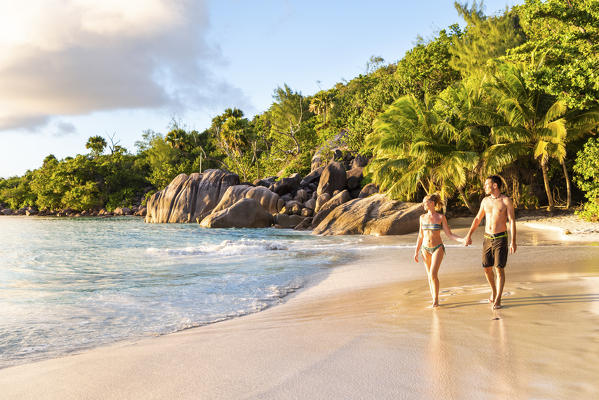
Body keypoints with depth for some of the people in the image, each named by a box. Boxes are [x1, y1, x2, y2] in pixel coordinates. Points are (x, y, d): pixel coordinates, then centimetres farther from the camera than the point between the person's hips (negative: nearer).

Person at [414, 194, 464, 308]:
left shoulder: (441, 217, -7)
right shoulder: (422, 217, 3)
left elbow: (449, 234, -5)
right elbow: (420, 236, 8)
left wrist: (463, 240, -19)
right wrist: (416, 252, 5)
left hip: (438, 248, -4)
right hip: (426, 249, 4)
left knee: (433, 274, -16)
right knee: (430, 276, 7)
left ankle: (436, 300, -1)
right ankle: (434, 300, 19)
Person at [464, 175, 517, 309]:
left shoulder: (506, 201, -7)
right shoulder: (485, 200, 8)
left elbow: (512, 221, -10)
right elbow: (478, 218, 18)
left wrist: (513, 241, -17)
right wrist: (469, 234, 12)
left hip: (501, 238, -5)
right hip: (487, 238, 5)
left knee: (499, 269, -7)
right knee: (487, 268, 8)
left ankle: (497, 300, -2)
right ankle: (493, 290, 33)